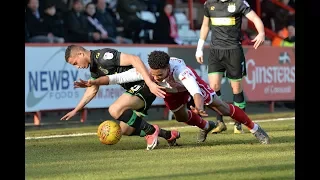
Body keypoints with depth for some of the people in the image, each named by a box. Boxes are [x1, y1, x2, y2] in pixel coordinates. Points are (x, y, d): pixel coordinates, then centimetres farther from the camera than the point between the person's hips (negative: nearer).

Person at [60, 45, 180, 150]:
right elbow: (92, 90, 30)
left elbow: (134, 59, -27)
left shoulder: (103, 56, -19)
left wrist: (150, 83, -34)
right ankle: (168, 135, 19)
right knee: (125, 130, 10)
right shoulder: (94, 68, 12)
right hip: (135, 89, 11)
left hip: (144, 85, -11)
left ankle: (151, 130, -11)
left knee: (115, 110, -27)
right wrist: (76, 110, 32)